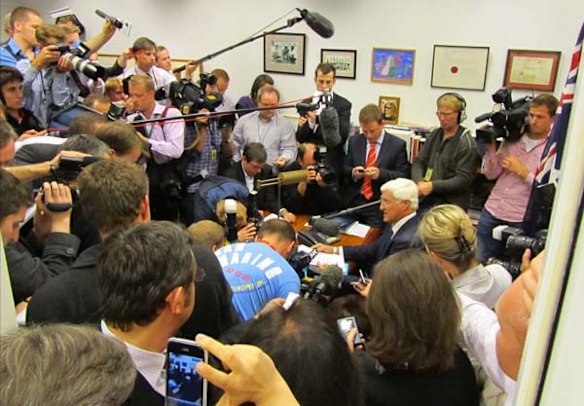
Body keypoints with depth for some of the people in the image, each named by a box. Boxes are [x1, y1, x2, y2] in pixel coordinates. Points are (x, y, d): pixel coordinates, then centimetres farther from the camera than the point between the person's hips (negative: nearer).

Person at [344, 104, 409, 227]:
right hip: (353, 202, 3)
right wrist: (352, 172, -12)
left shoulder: (397, 145, -3)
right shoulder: (354, 141, 8)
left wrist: (380, 173, -21)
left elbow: (403, 176, -5)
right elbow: (345, 168, 11)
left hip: (379, 206, -3)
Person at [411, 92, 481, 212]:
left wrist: (432, 186, -19)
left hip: (451, 204, -5)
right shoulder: (434, 135, 13)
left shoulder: (466, 142, -5)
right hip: (426, 200, 5)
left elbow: (463, 180, -10)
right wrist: (419, 182, -10)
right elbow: (419, 162, 11)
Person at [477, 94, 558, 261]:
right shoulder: (512, 139, 8)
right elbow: (491, 174, 8)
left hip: (520, 220, -4)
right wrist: (491, 147, -4)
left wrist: (522, 171, -15)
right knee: (478, 261, 11)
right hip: (492, 211, 4)